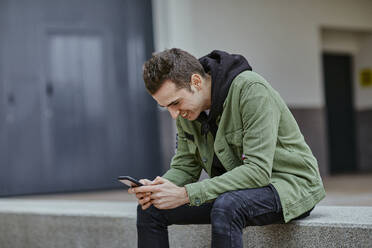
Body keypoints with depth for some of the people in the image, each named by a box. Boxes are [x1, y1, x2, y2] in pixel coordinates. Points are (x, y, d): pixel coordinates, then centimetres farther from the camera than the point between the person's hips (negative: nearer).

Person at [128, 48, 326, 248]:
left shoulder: (252, 90, -25)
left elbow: (259, 170, -31)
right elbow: (185, 166, 5)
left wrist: (186, 194, -34)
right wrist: (156, 187, -19)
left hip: (290, 185, -7)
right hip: (235, 187, 7)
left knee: (225, 207, -38)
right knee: (150, 208, -4)